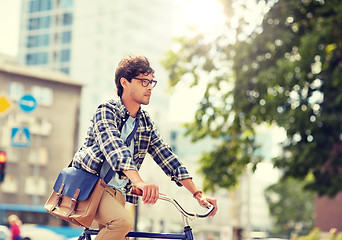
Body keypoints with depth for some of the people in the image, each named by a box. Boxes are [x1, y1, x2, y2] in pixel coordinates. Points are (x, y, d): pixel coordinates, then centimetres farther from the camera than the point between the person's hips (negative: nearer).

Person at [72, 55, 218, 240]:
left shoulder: (146, 123, 10)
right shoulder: (106, 111, -11)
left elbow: (166, 157, 5)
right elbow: (115, 149, -29)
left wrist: (198, 194, -6)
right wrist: (139, 182, -46)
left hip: (117, 193, 7)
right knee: (123, 221, -32)